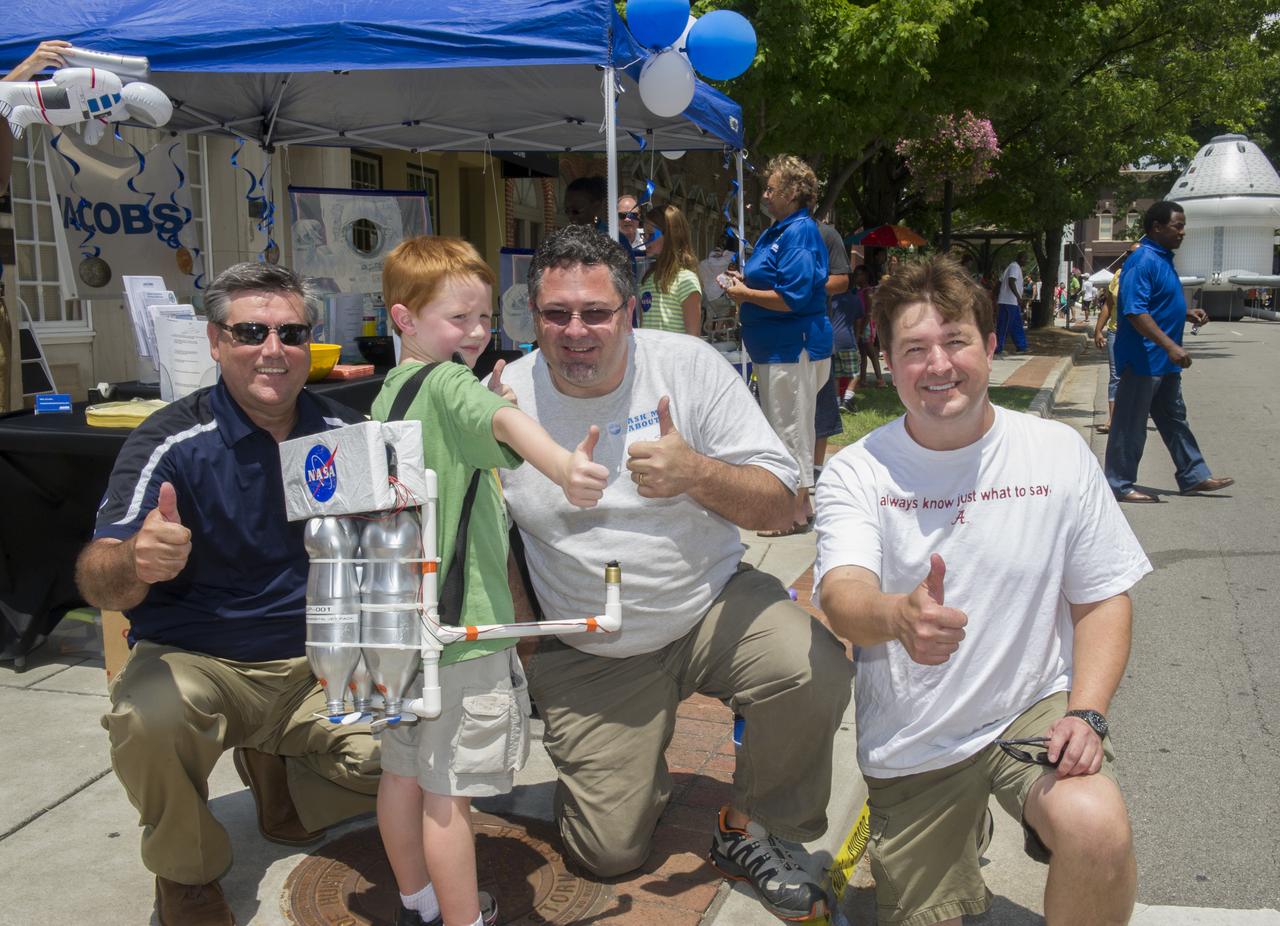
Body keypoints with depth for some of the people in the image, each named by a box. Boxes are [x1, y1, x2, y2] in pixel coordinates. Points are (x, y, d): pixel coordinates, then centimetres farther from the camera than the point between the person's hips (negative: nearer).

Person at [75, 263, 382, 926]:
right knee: (148, 719, -34)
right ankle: (187, 872, -1)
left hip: (317, 664, 3)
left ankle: (276, 774, 16)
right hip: (196, 662, -3)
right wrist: (135, 562, -44)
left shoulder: (347, 433, -1)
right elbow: (96, 581, -19)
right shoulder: (172, 442, -12)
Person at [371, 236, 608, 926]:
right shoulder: (447, 383, -16)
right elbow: (507, 423, -38)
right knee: (449, 788, 1)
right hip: (461, 623, -9)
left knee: (403, 768, 19)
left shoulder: (390, 392, 11)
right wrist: (563, 468, -55)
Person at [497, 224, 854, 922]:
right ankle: (631, 765, 35)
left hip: (712, 605, 0)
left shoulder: (690, 365, -11)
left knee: (816, 672, -29)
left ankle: (747, 830, -1)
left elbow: (778, 506, -14)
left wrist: (697, 473, -31)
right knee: (607, 853, -1)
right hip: (588, 652, 1)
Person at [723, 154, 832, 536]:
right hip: (776, 345, 11)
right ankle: (798, 502, 27)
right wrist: (745, 281, 7)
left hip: (793, 347, -11)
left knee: (791, 428, -3)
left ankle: (796, 512, 6)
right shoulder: (777, 230, 15)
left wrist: (747, 295, -14)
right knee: (785, 426, 16)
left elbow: (794, 297, -24)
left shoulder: (800, 232, -16)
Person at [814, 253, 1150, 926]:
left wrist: (1086, 712, -15)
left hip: (1033, 709, 0)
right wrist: (897, 616, -47)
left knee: (1097, 831, -30)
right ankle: (959, 835, 40)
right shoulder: (855, 472, -8)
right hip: (910, 745, 1)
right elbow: (842, 596, -23)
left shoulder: (1058, 453, -4)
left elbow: (1103, 600, 1)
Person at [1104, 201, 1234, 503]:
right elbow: (1135, 312, -26)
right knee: (1131, 424, -1)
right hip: (1143, 358, -10)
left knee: (1174, 419, 18)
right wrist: (1171, 346, -30)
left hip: (1164, 361, 10)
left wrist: (1187, 314, 10)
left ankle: (1194, 476, 28)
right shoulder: (1143, 261, -18)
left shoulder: (1163, 259, 13)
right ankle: (1120, 485, 8)